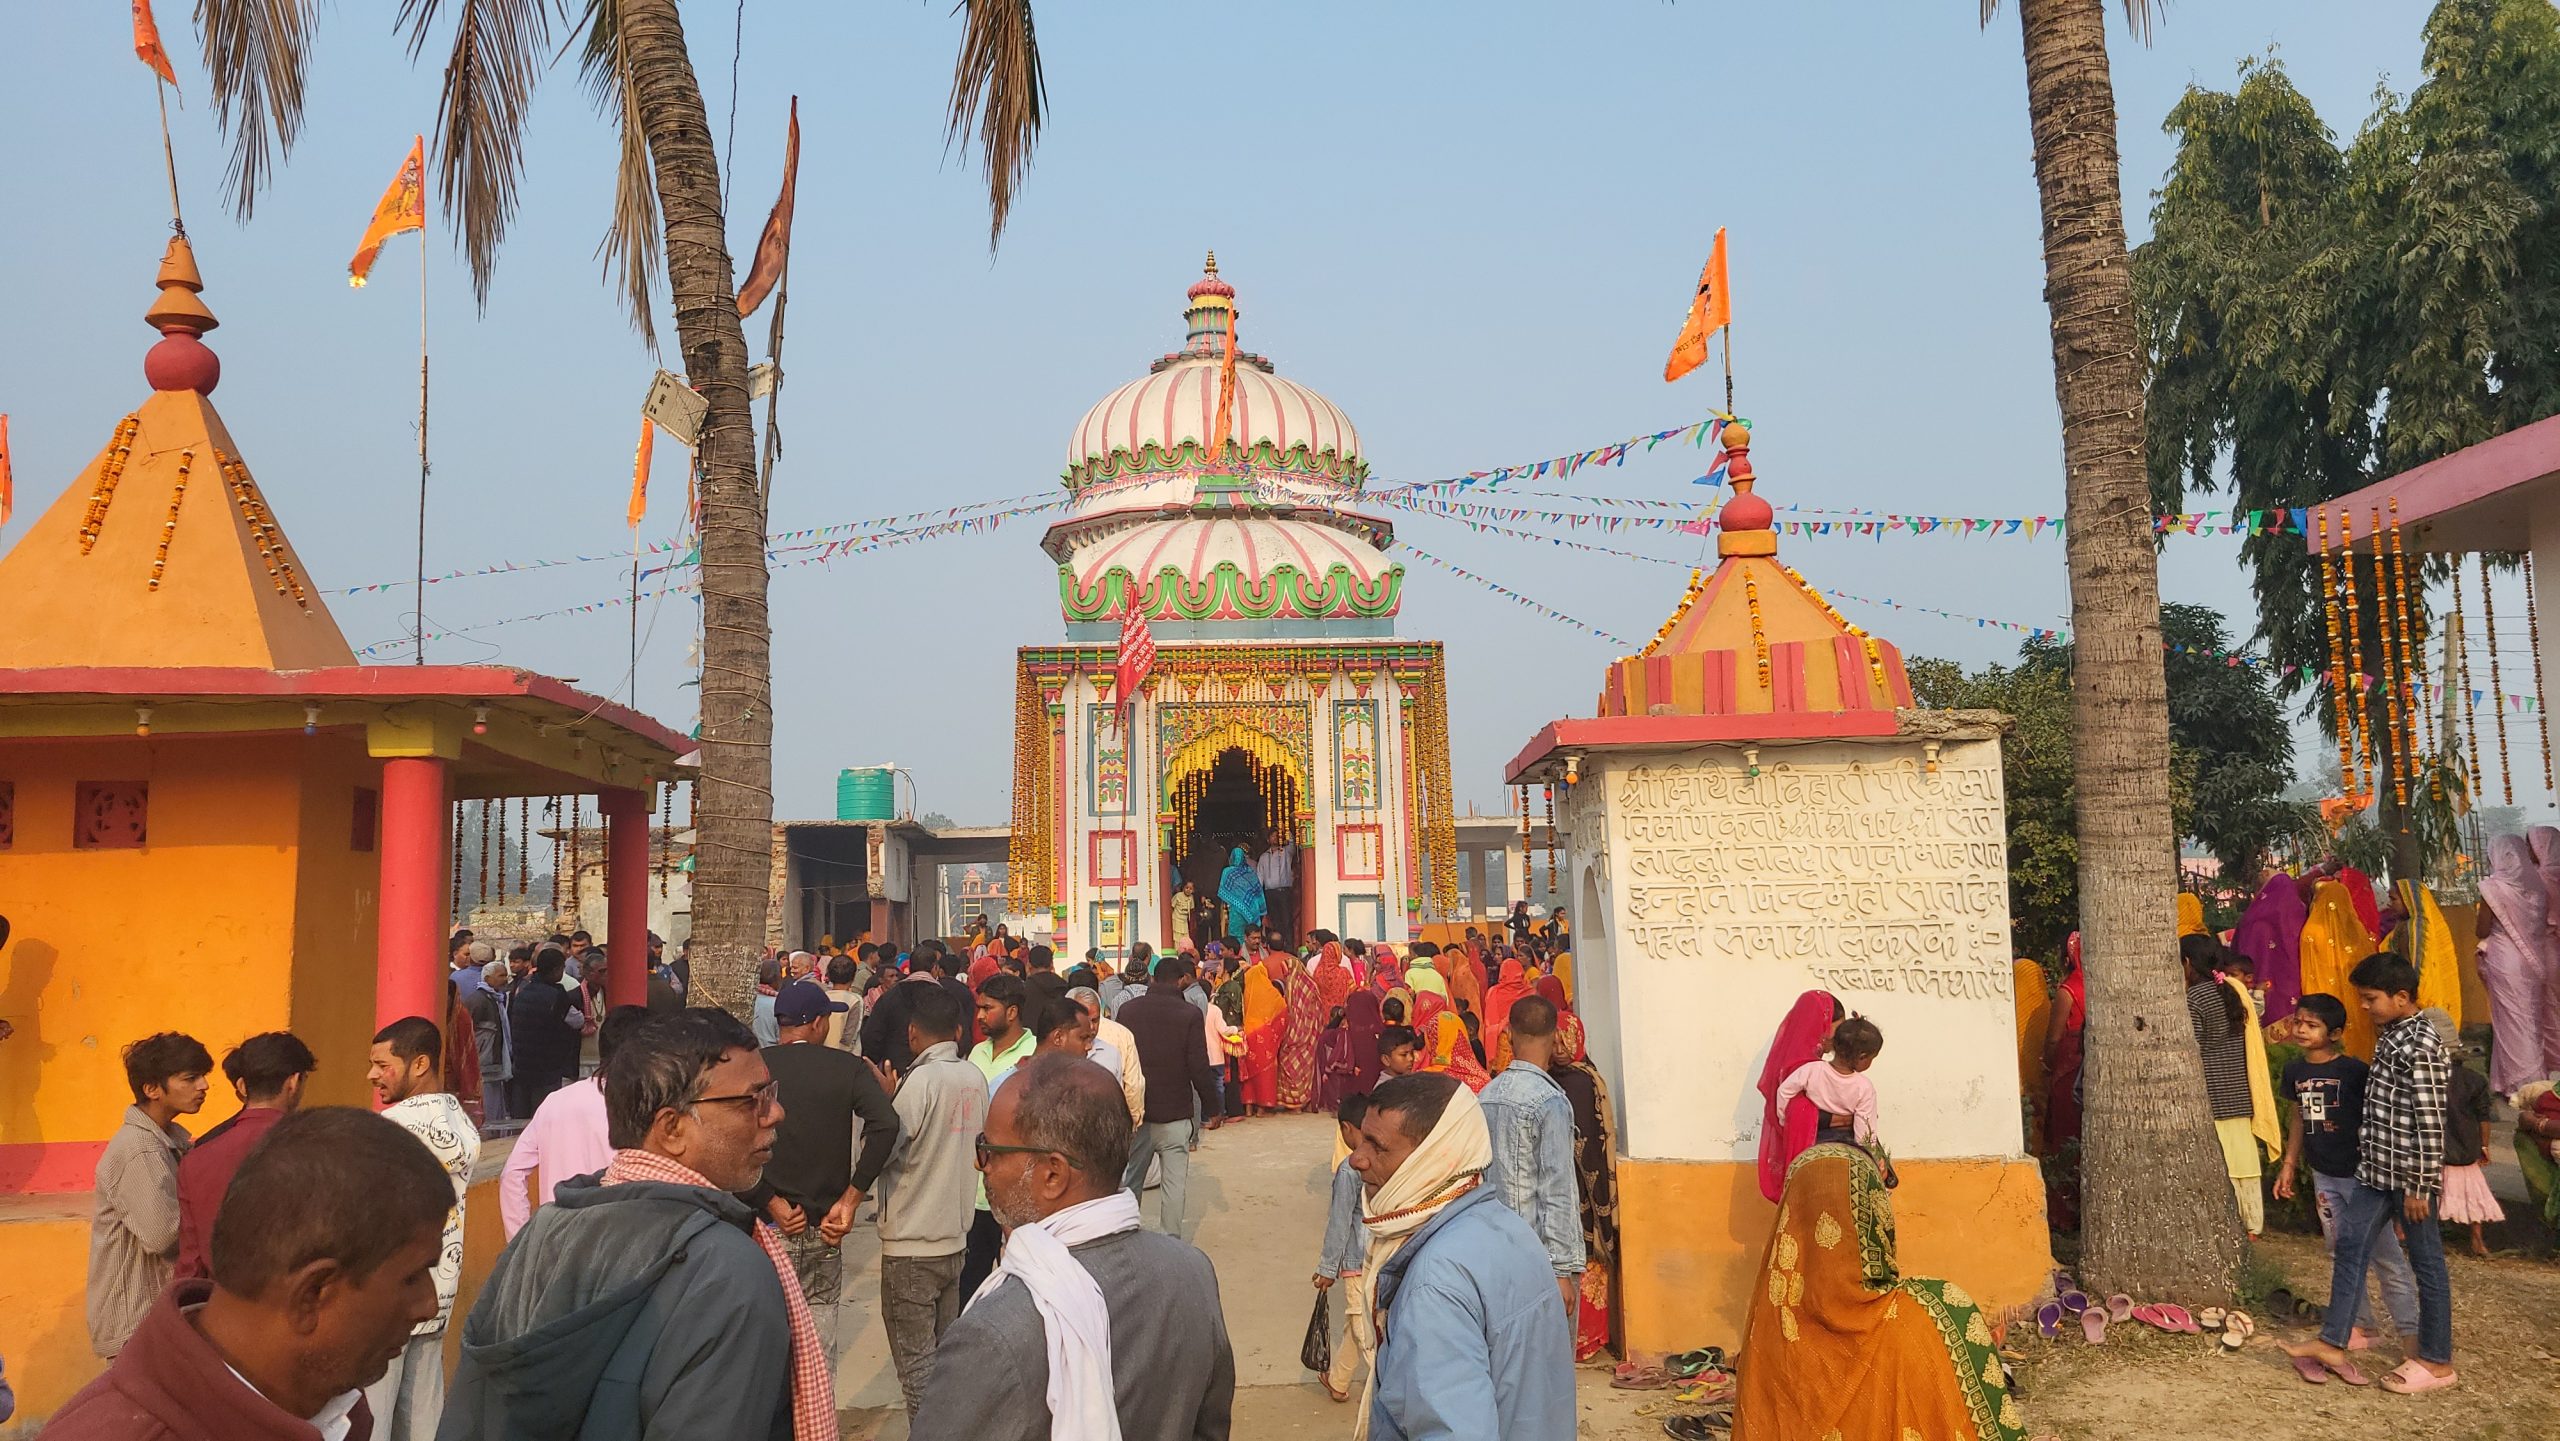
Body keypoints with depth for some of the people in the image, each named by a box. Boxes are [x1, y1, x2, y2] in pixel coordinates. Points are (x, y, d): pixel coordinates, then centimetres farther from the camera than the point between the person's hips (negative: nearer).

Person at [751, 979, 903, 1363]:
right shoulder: (847, 1067, -2)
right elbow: (885, 1124, -17)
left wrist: (772, 1203, -8)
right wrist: (851, 1199, -12)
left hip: (767, 1227, 0)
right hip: (823, 1231, 0)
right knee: (819, 1345, 11)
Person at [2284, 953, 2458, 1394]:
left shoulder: (2421, 1047, -19)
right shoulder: (2389, 1036, 9)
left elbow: (2430, 1123, -20)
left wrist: (2420, 1187, -18)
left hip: (2410, 1174, -9)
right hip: (2377, 1168, 9)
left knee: (2426, 1262, 4)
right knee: (2350, 1245, 9)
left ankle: (2436, 1361, 16)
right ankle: (2333, 1341, 14)